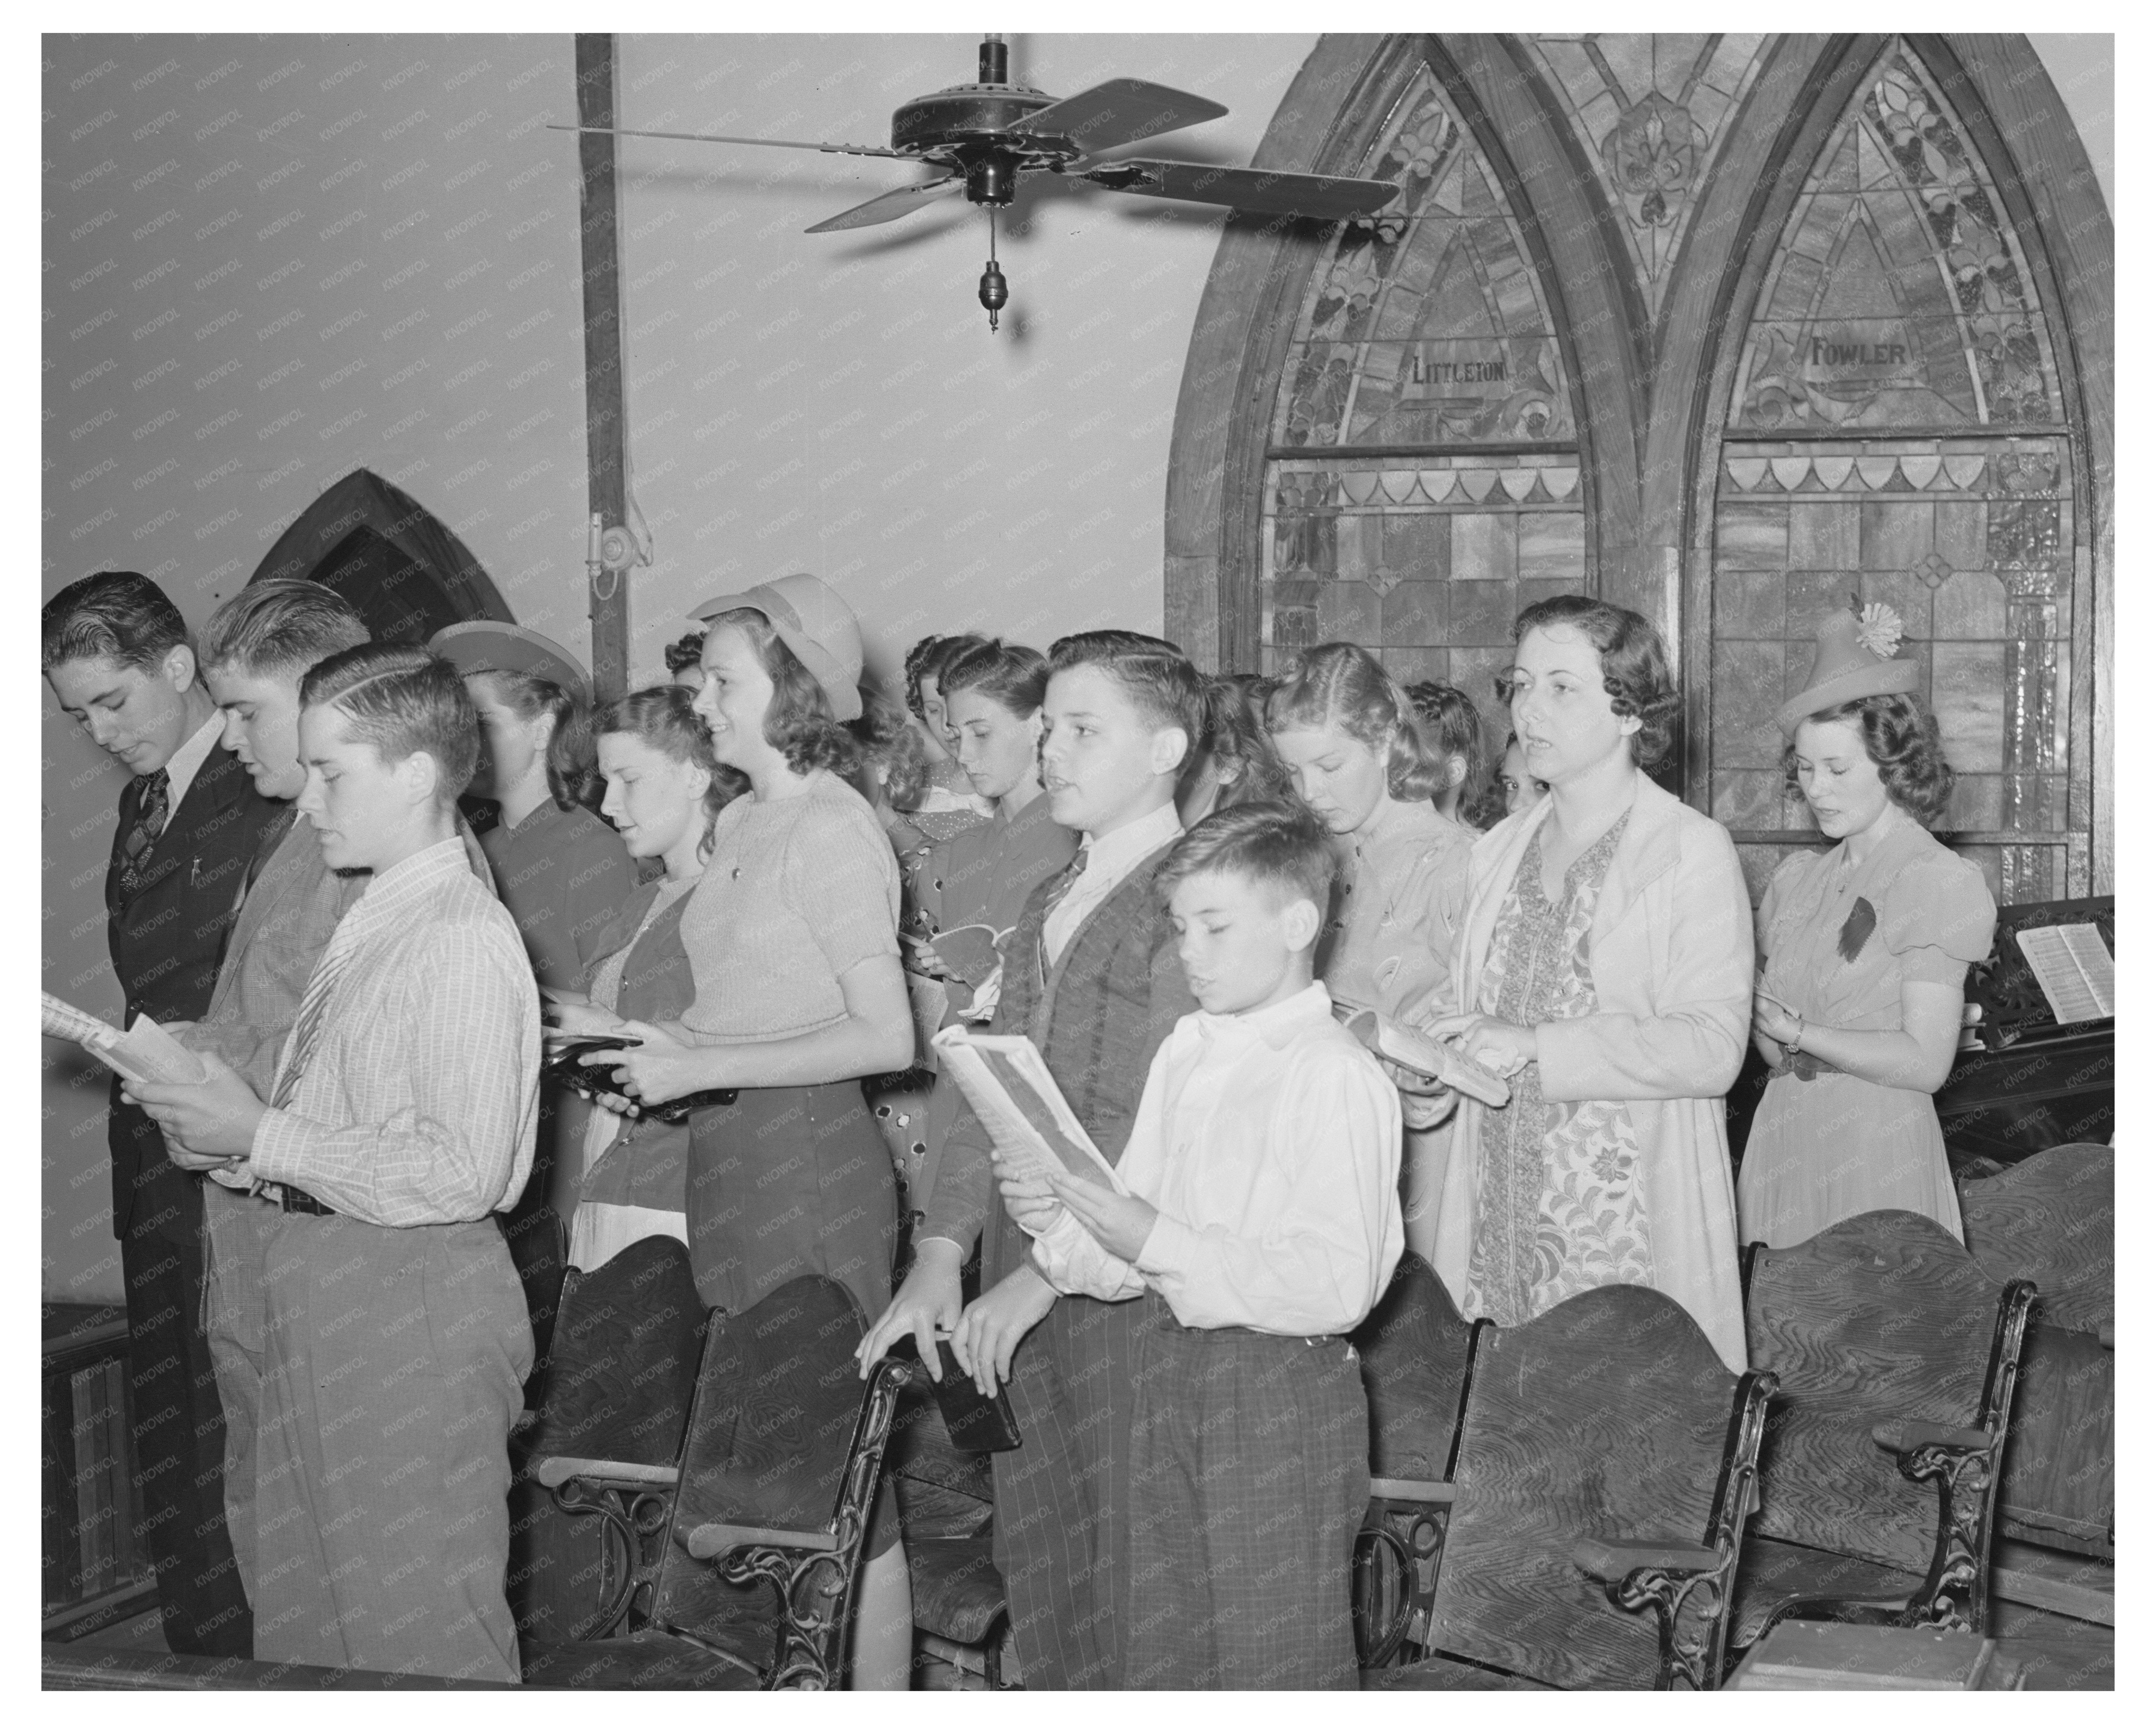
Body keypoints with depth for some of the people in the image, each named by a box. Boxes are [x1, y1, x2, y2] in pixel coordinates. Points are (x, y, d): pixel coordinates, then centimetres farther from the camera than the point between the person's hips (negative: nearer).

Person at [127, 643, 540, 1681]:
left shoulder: (464, 937, -17)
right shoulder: (369, 924, 12)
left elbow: (461, 1171, -23)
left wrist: (262, 1137, -18)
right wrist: (220, 1120, 2)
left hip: (414, 1299, -9)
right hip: (319, 1285, 9)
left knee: (419, 1632, 2)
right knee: (303, 1620, 18)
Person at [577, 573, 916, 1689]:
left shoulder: (832, 828, -11)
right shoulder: (739, 823, 15)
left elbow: (885, 1037, -16)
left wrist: (701, 1070, -15)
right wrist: (665, 1047, 4)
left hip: (811, 1160, -8)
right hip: (730, 1166, 8)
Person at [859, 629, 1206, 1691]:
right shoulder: (1049, 903, 17)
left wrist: (1041, 1276, -19)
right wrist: (939, 1258, 3)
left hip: (1132, 1292, -8)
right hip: (1022, 1290, 8)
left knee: (1129, 1586, -2)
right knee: (1035, 1571, 12)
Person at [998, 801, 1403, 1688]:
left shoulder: (1337, 1077, -13)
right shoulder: (1182, 1058, 11)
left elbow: (1337, 1286, -22)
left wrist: (1158, 1242, -23)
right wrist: (1066, 1227, -8)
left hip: (1286, 1391, -7)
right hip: (1170, 1377, 8)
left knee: (1274, 1673, 2)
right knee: (1160, 1660, 14)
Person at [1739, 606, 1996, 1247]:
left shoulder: (1941, 881, -5)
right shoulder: (1798, 877, 12)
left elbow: (1924, 1063, -12)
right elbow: (1776, 1053, 9)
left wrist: (1792, 1030, -11)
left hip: (1877, 1145, -5)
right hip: (1781, 1136, 5)